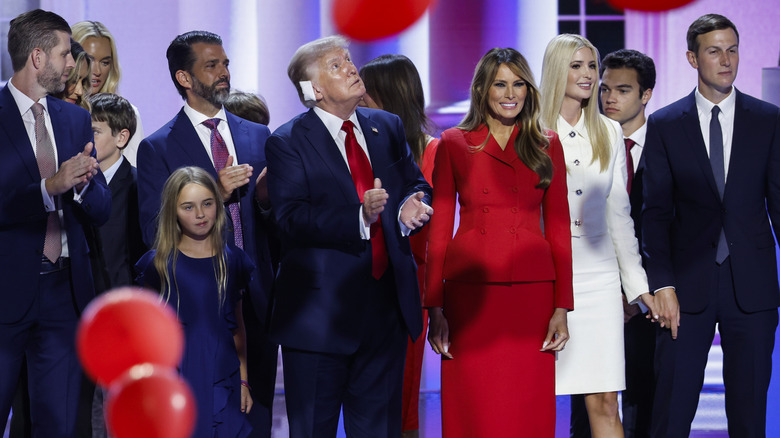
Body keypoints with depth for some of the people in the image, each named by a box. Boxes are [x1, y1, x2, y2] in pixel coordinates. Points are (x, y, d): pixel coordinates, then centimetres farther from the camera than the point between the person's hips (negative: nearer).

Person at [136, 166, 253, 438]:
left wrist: (243, 381, 10)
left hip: (222, 381, 2)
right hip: (175, 381, -2)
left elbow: (237, 325, 13)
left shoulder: (234, 261, 7)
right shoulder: (157, 264, 0)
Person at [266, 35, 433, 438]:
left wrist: (411, 205, -8)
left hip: (388, 305, 5)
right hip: (321, 310, -5)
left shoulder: (388, 127, 10)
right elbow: (291, 219, -18)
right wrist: (359, 217, -30)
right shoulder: (287, 143, -8)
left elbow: (416, 184, 17)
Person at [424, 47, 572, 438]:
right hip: (471, 292, -1)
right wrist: (435, 310, -2)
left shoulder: (547, 147, 11)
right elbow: (439, 230, 5)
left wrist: (562, 308, -1)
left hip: (532, 291, 1)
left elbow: (558, 229, 8)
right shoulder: (453, 144, 7)